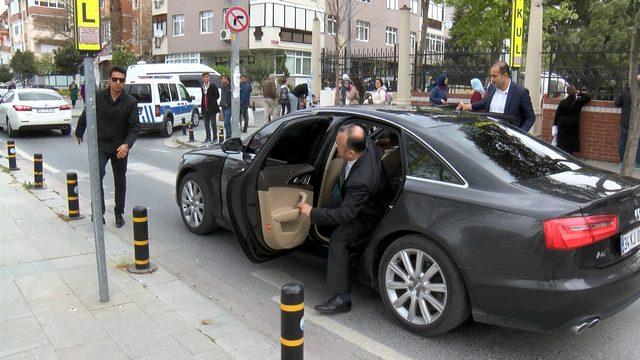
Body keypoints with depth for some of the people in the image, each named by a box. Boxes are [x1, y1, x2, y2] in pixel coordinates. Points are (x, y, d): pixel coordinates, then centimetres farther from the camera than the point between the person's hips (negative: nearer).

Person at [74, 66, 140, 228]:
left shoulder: (131, 102, -7)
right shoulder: (97, 97, -5)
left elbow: (135, 127, -12)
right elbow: (85, 116, 12)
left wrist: (127, 144, -28)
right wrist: (79, 133, 24)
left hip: (120, 147, 1)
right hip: (100, 145, 0)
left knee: (120, 181, 10)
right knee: (97, 174, -21)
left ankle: (119, 213, 26)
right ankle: (99, 211, -12)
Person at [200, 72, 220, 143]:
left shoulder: (213, 86, -6)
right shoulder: (202, 87, 13)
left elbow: (217, 95, -6)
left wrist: (212, 101, -10)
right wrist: (202, 103, 9)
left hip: (212, 107, -6)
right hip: (205, 108, 6)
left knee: (213, 123, -1)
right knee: (206, 124, 10)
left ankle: (215, 138, 6)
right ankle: (208, 138, 18)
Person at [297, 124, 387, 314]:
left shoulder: (361, 181, -43)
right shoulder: (366, 145, -21)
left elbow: (345, 214, -34)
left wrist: (312, 212, -27)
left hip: (366, 217, -10)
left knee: (339, 238, -25)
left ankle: (341, 298, -20)